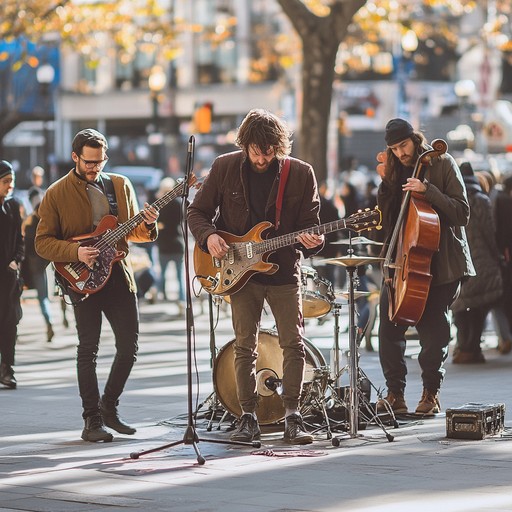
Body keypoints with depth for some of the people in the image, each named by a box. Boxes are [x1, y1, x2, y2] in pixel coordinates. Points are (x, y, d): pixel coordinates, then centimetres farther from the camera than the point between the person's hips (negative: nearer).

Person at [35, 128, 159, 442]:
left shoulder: (121, 185, 10)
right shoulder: (57, 194, -2)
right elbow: (43, 242, -2)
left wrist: (147, 225, -6)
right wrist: (75, 253, -18)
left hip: (119, 275, 4)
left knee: (130, 346, 3)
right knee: (88, 349, -4)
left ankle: (109, 406, 21)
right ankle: (93, 421, 1)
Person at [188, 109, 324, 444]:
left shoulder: (300, 173, -4)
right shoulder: (225, 168, -2)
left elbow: (310, 222, -1)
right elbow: (197, 211, 5)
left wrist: (311, 240, -23)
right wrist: (209, 236, -14)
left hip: (284, 271, 0)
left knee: (294, 344, -3)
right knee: (245, 347, 2)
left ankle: (292, 416, 5)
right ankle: (249, 418, 10)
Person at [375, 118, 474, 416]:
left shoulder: (442, 164, -4)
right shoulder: (396, 171, 11)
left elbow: (462, 213, -11)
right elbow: (385, 219, 7)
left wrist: (428, 190, -23)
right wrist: (386, 180, -5)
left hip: (439, 263, -4)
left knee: (432, 329, -5)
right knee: (389, 327, -3)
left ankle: (431, 394, 9)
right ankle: (396, 393, 7)